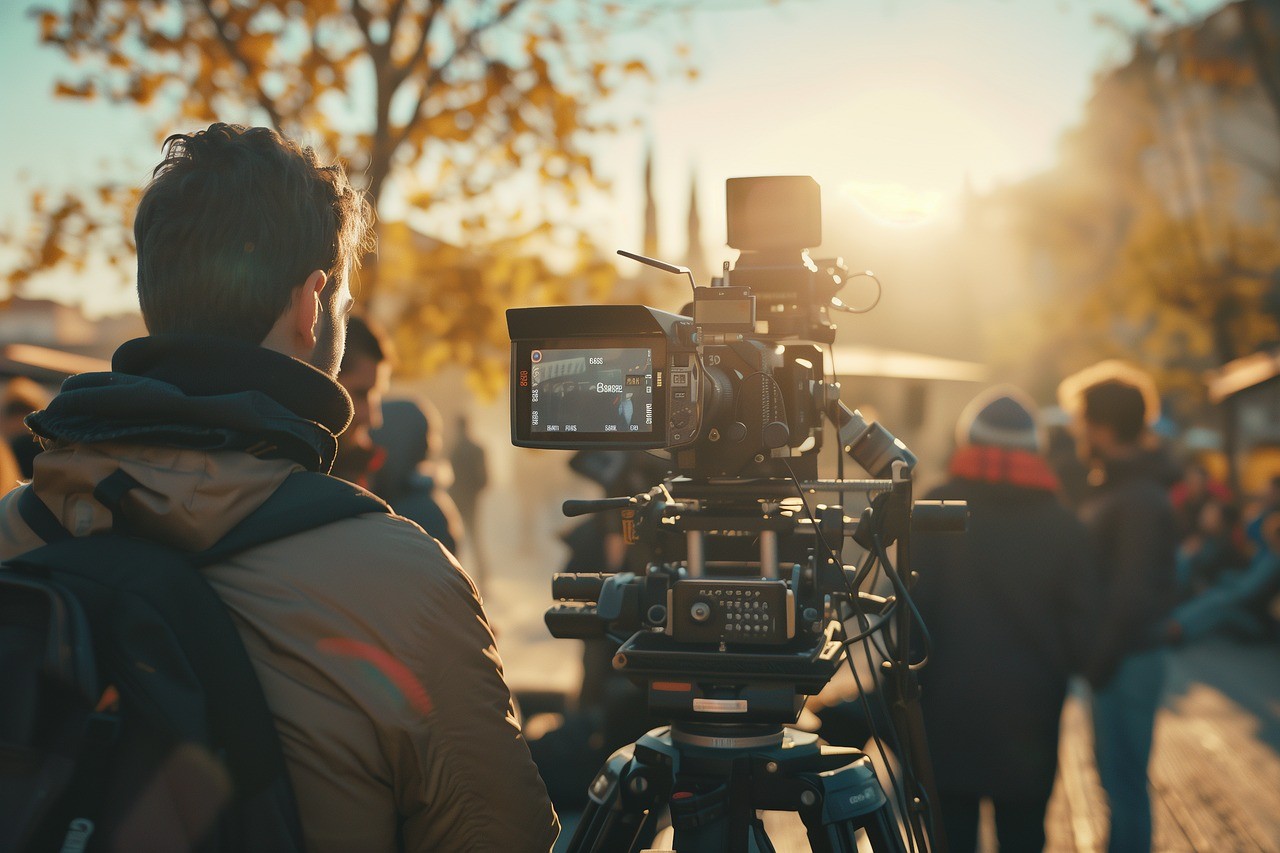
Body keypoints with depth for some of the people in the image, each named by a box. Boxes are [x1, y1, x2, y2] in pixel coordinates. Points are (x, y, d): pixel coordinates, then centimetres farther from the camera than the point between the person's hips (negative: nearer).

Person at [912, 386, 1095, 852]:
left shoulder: (938, 508, -6)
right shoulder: (1062, 524, -1)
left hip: (949, 713, -2)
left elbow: (914, 605, -12)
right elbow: (1080, 630, -2)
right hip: (1029, 725, 2)